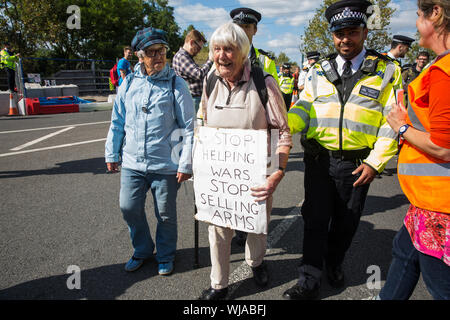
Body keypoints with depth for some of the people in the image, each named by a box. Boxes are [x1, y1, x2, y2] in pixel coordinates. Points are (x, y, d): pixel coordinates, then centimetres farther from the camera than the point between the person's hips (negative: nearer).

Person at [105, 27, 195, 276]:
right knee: (129, 209, 11)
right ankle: (142, 249, 38)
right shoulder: (129, 83, 4)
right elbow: (117, 122, 12)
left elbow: (188, 127, -7)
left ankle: (165, 256, 35)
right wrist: (111, 154, 13)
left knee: (166, 215, 10)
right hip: (132, 163, 4)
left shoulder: (176, 85, -6)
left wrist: (185, 164, -10)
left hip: (165, 165, -3)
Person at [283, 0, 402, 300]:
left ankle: (334, 263, 41)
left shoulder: (386, 70, 1)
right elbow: (304, 107, 4)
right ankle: (310, 279, 16)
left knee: (346, 221, 14)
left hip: (357, 163, 0)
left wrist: (375, 161, -11)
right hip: (319, 159, 1)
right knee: (315, 218, 3)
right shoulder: (319, 70, 8)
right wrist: (285, 124, -18)